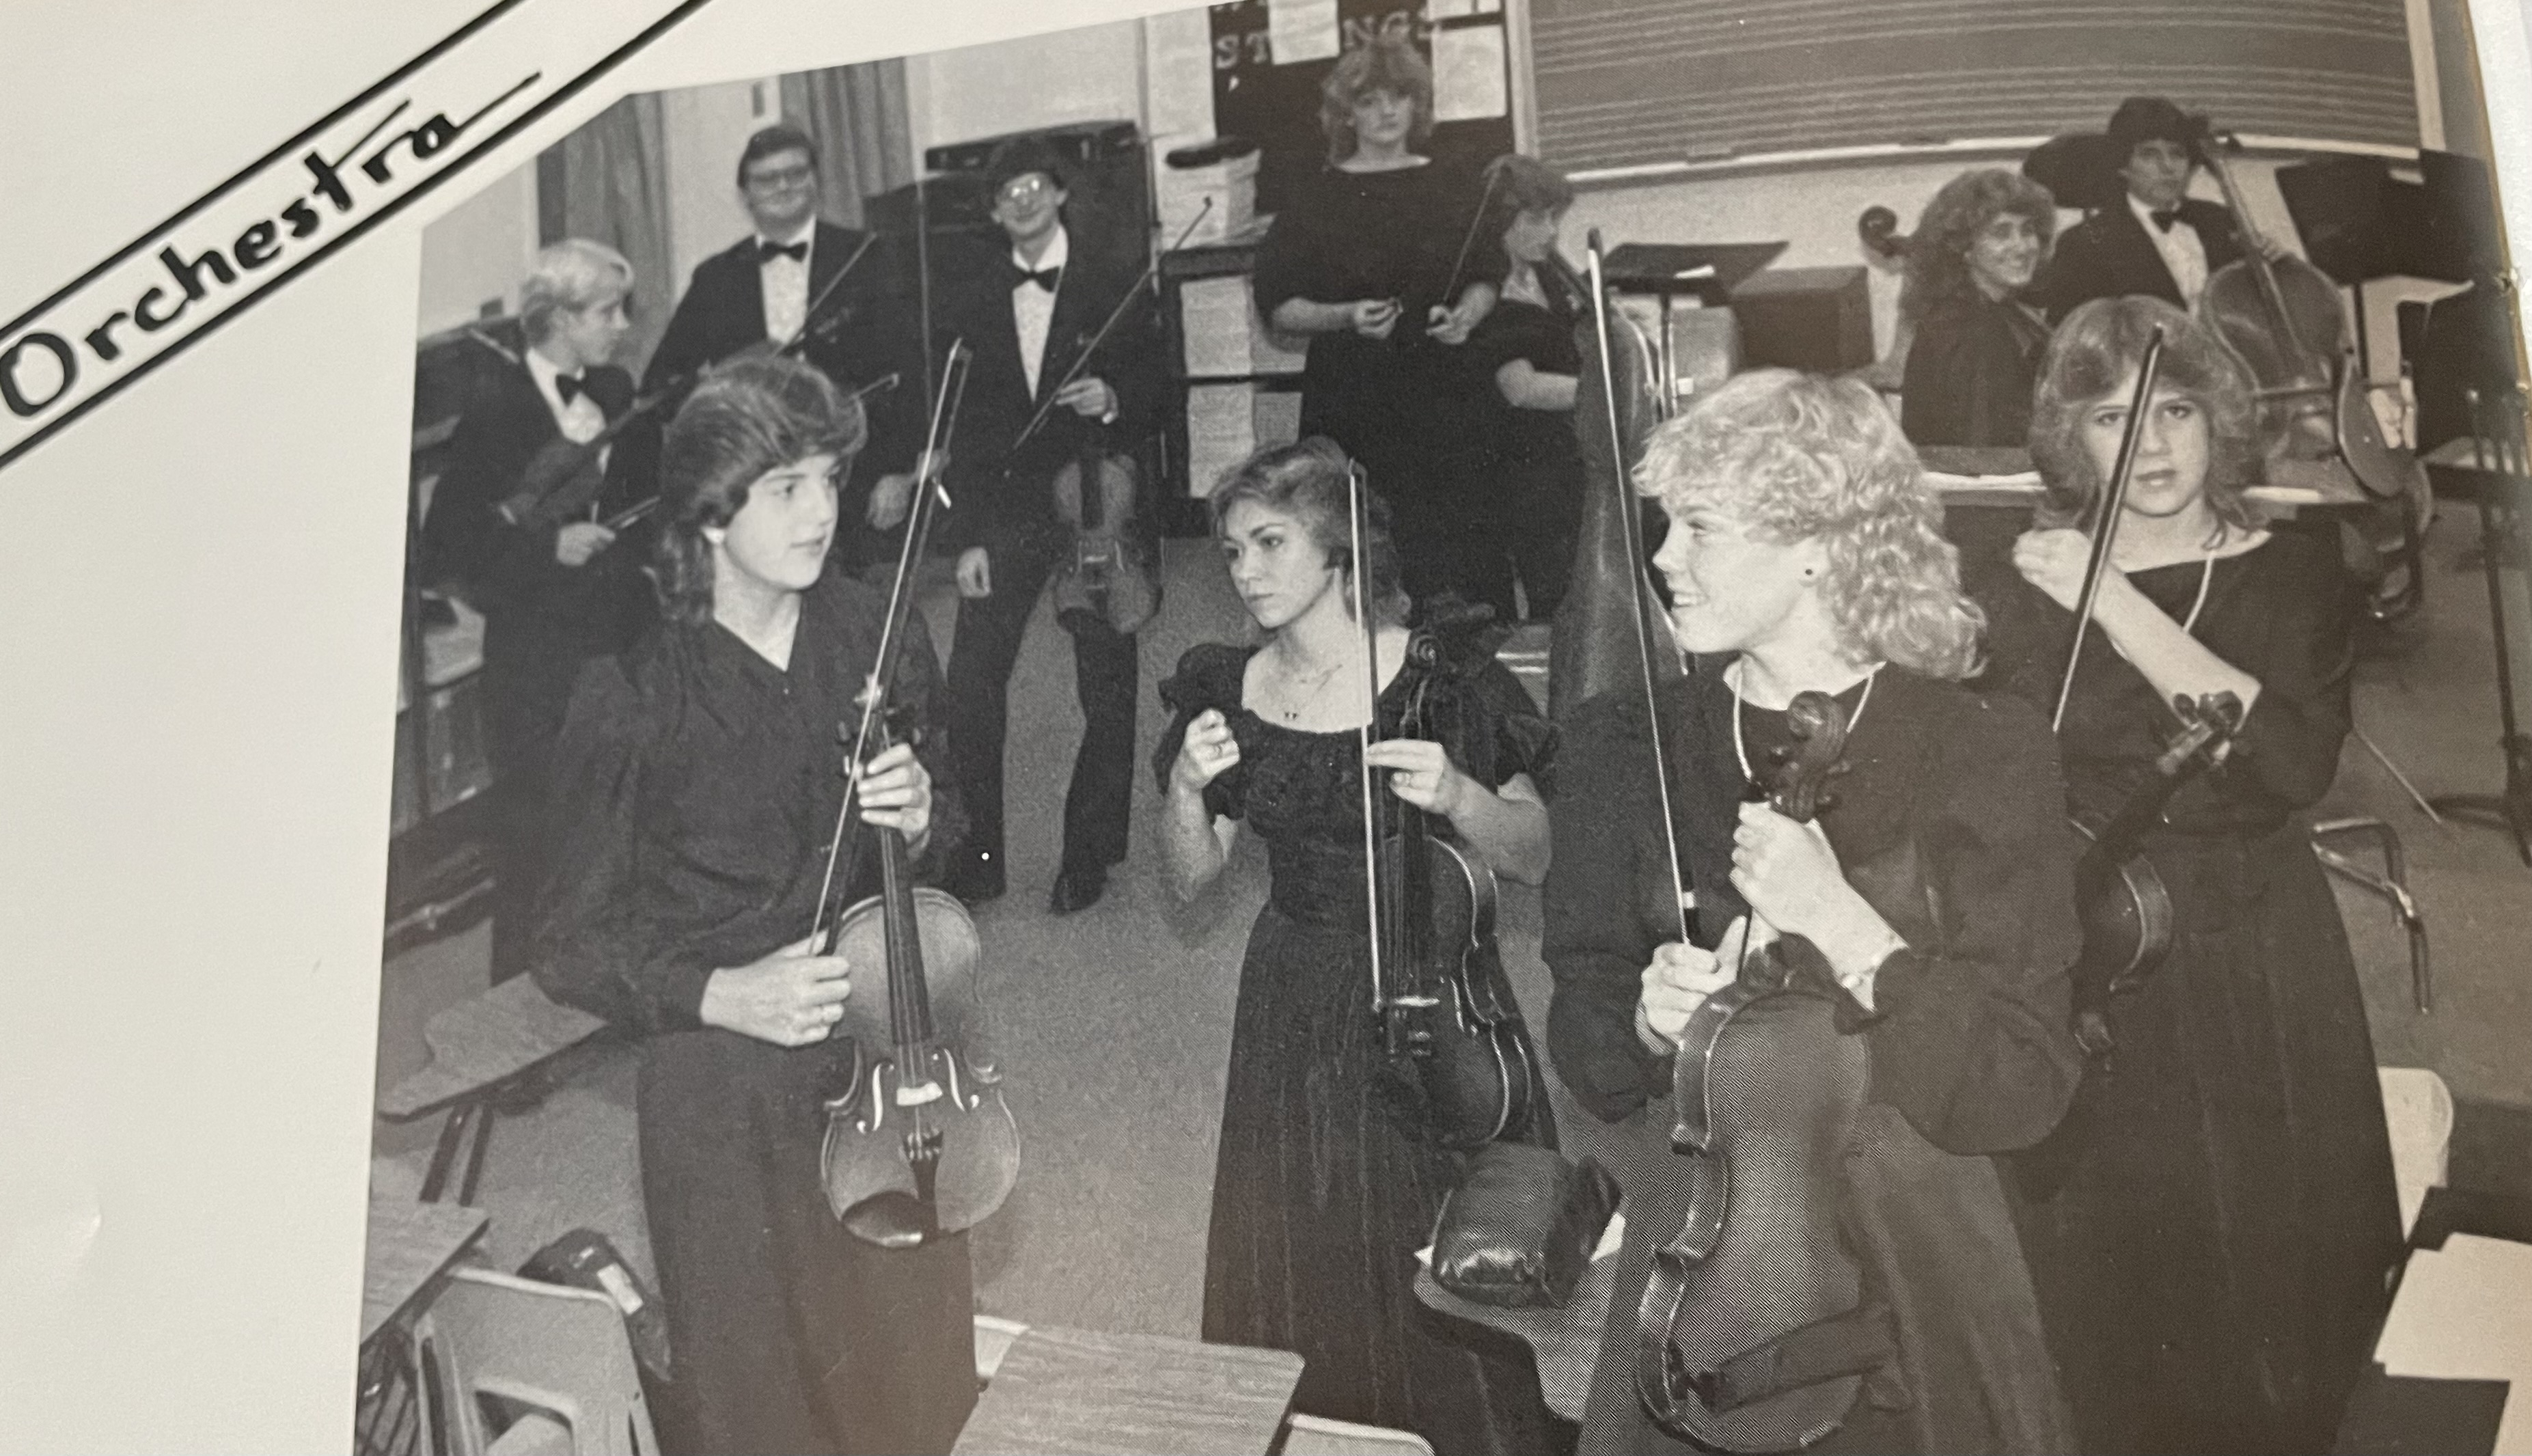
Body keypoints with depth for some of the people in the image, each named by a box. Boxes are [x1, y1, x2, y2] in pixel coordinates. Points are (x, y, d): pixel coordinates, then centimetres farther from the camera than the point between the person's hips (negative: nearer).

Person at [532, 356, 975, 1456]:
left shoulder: (873, 637, -5)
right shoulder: (631, 703, -16)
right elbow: (572, 949, -9)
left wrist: (920, 818, -12)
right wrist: (718, 994, -25)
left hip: (890, 1066, 4)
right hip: (724, 1094, -4)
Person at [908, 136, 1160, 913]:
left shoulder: (1116, 284, 3)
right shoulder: (976, 303, 10)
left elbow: (1154, 389, 5)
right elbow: (966, 426, 8)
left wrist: (1112, 400, -18)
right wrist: (968, 536, 1)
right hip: (1006, 512, 2)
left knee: (1107, 690, 3)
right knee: (970, 685, -5)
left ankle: (1089, 856, 17)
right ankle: (978, 855, 7)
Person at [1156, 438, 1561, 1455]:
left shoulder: (1441, 679, -13)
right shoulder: (1228, 691, -1)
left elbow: (1533, 858, -11)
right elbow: (1195, 876, 5)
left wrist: (1456, 795, -30)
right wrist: (1189, 788, -15)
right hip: (1294, 1013, 4)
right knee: (1294, 1272, 13)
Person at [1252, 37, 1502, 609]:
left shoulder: (1452, 188, 10)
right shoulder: (1317, 199, 3)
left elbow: (1485, 280, 16)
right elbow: (1278, 305, 1)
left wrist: (1465, 315, -6)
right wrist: (1346, 317, -16)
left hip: (1439, 388, 2)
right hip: (1348, 399, -1)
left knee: (1442, 537, -6)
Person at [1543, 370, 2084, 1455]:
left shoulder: (1982, 750, -6)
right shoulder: (1627, 746, 1)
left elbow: (2024, 1090, -11)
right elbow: (1585, 1051, 5)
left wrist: (1839, 923, -21)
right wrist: (1650, 1022, -16)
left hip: (1914, 1275, -1)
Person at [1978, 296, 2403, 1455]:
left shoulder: (2294, 568, 2)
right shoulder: (2031, 591, -1)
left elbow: (2300, 760, -16)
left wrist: (2125, 614, -20)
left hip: (2265, 967, 1)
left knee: (2281, 1276, 7)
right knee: (2119, 1323, 3)